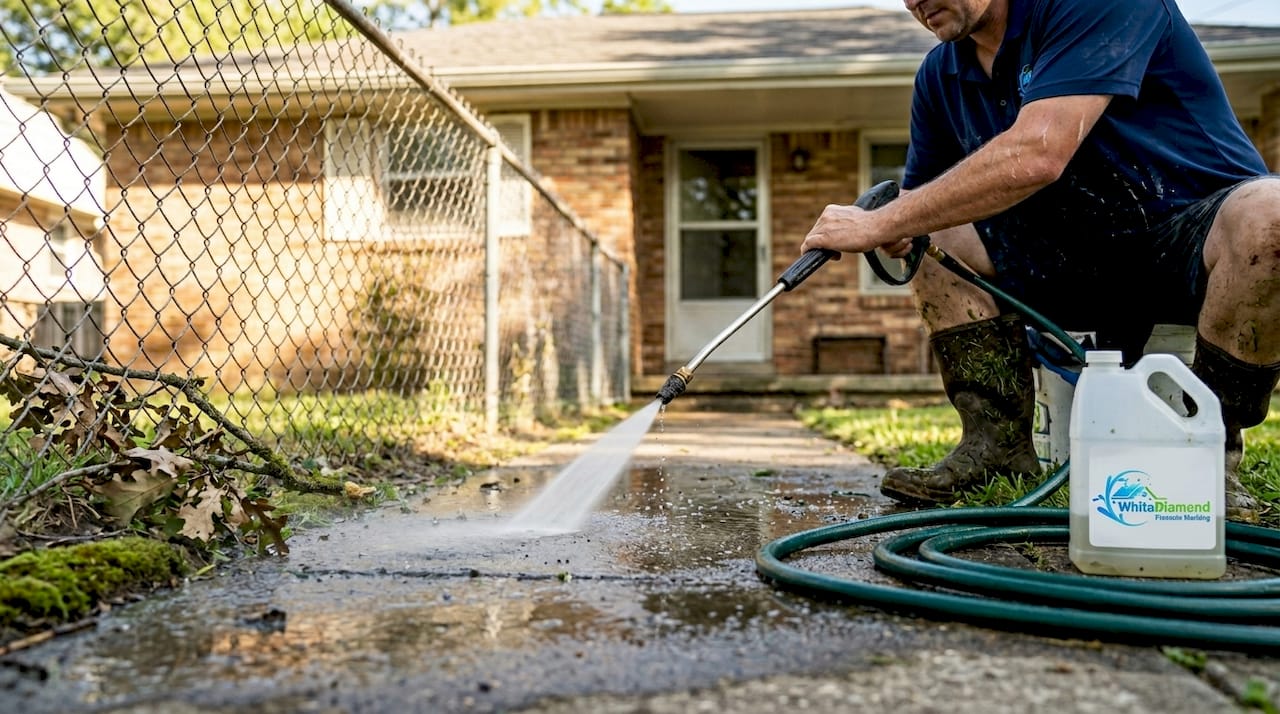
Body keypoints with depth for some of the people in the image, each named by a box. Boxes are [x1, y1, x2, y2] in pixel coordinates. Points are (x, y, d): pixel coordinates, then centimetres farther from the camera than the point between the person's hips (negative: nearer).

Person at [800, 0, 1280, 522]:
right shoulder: (941, 75, 5)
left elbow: (1035, 156, -32)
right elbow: (916, 201, 12)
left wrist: (882, 223, -28)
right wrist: (889, 228, -13)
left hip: (1195, 230, -6)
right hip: (1081, 254, 6)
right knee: (925, 233, -6)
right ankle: (997, 443, -9)